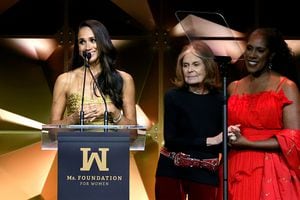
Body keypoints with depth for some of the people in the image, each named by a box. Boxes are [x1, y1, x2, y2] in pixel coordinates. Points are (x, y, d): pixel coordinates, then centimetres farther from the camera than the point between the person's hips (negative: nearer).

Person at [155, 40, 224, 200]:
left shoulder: (220, 100, -3)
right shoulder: (173, 96, -6)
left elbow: (221, 145, 4)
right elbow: (170, 141, -12)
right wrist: (208, 140, -17)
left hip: (205, 174, 1)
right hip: (171, 171, -1)